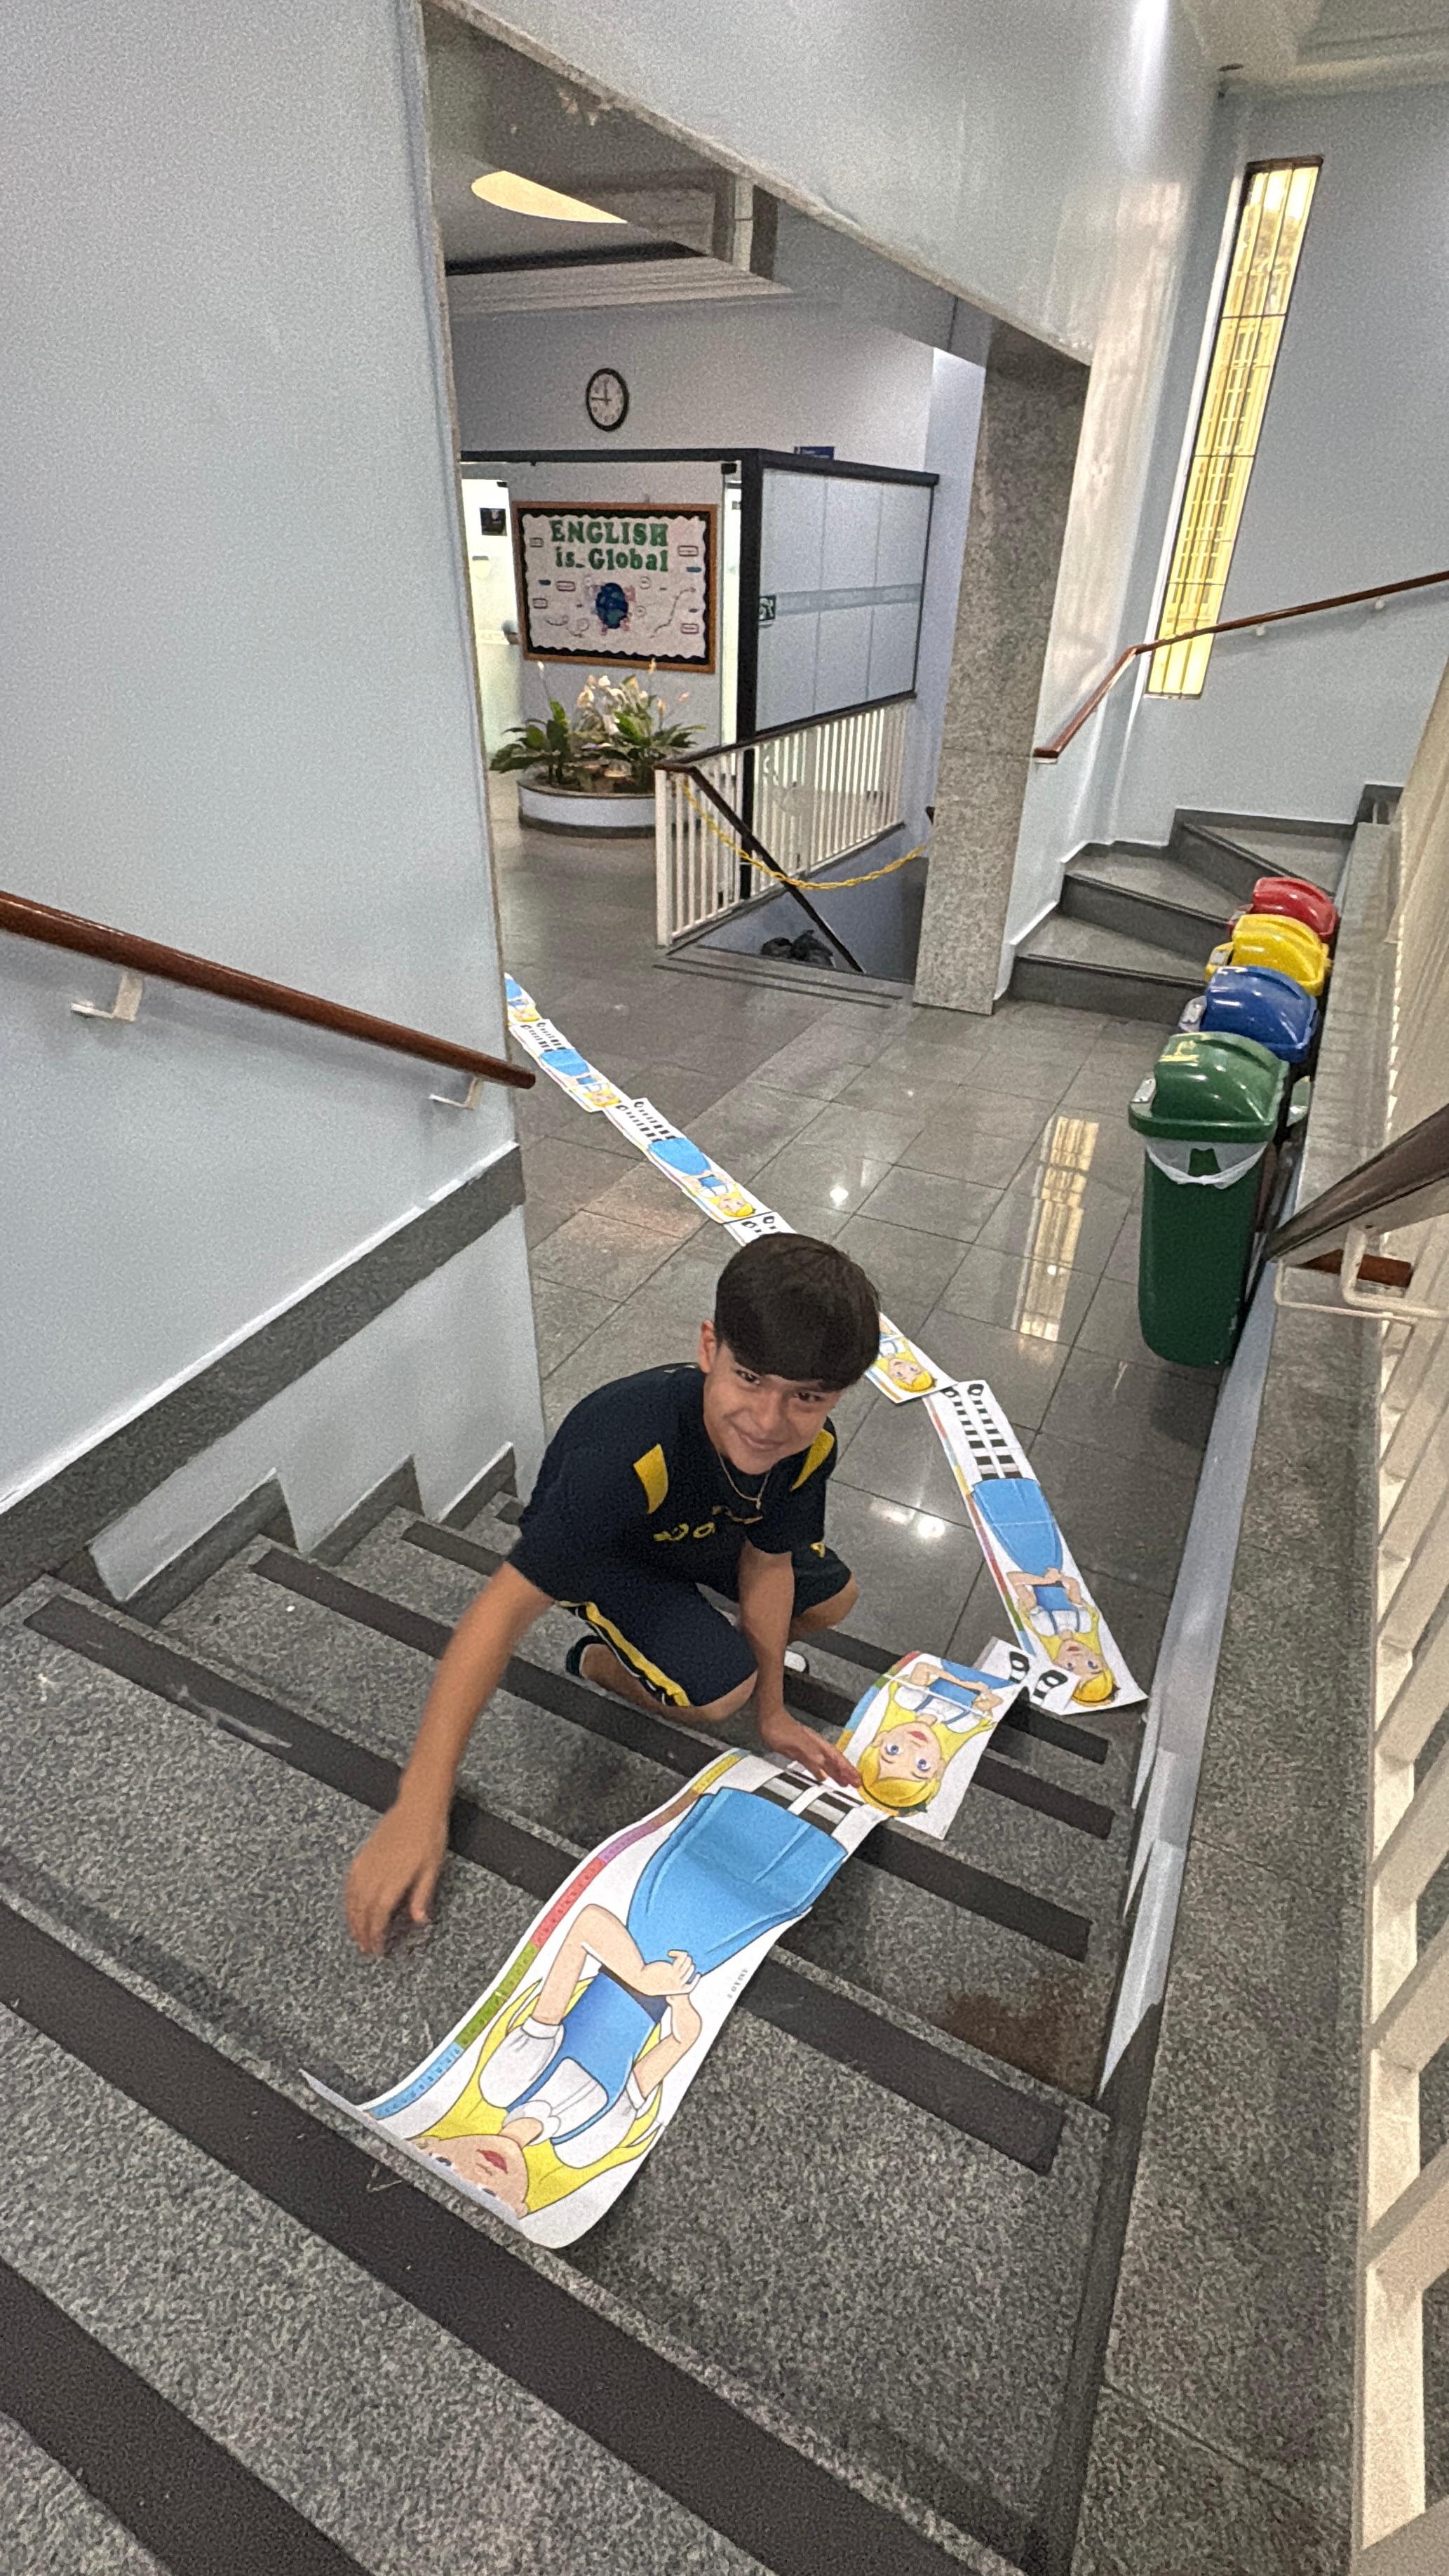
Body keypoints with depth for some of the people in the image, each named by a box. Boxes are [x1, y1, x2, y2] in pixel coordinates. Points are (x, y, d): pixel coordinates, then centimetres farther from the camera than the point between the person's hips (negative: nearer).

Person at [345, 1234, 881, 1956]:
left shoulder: (812, 1445, -30)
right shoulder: (628, 1452, -48)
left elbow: (767, 1560, -13)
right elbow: (504, 1608, -46)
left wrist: (773, 1711, -8)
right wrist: (419, 1812, -46)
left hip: (698, 1530, 5)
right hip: (600, 1550, -5)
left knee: (833, 1599, 10)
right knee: (717, 1693, -21)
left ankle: (728, 1644, 35)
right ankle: (600, 1663, 9)